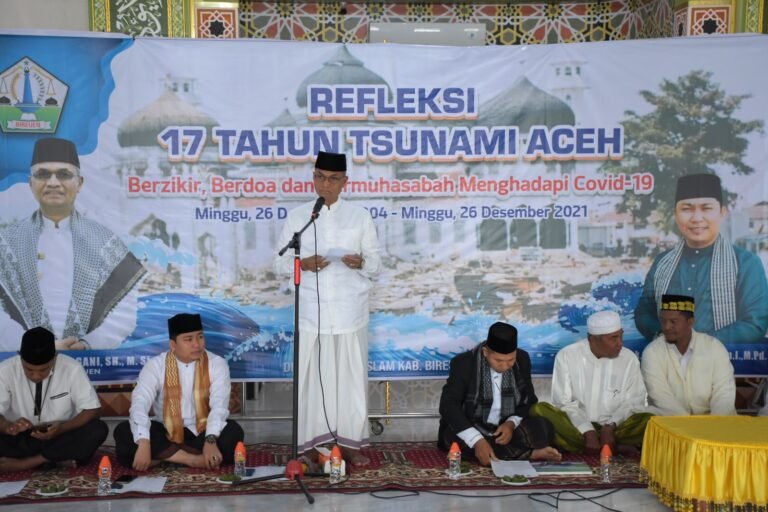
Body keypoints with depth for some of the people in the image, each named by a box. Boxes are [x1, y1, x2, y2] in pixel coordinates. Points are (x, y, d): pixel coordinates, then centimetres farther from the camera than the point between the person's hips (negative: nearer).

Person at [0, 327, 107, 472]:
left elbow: (93, 410, -11)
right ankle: (59, 459, -21)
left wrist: (62, 428, -28)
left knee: (98, 429, -28)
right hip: (20, 439, 0)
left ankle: (24, 463, -21)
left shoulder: (72, 369, -15)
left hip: (60, 437, 0)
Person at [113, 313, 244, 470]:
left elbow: (219, 405, -19)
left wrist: (210, 440, -37)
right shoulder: (155, 366, -6)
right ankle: (193, 459, -31)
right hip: (168, 434, 1)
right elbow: (139, 404, -19)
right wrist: (144, 444, -35)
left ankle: (165, 455, -27)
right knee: (123, 431, -24)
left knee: (233, 431, -30)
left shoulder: (217, 364, -7)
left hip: (202, 433, -1)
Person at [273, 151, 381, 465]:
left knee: (351, 377, 5)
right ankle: (308, 445, 11)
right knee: (310, 378, 1)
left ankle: (350, 443, 17)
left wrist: (361, 262, -14)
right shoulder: (297, 216, 5)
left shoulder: (361, 217, 6)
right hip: (311, 313, 0)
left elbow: (376, 265, 8)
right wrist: (303, 264, -14)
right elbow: (280, 264, 6)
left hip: (350, 313, 1)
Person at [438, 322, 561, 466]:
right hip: (470, 432, -1)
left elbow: (529, 401, 3)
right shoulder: (463, 363, -17)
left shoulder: (522, 359, -5)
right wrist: (477, 441, -37)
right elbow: (448, 406, -24)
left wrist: (511, 423, -19)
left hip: (506, 430, 2)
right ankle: (530, 453, -28)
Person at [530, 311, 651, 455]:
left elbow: (633, 403, -1)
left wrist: (610, 426, -19)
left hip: (613, 429, 0)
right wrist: (588, 431, -22)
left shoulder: (629, 359, 1)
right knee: (539, 410, -29)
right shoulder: (566, 356, -5)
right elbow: (563, 403, -8)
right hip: (577, 427, 0)